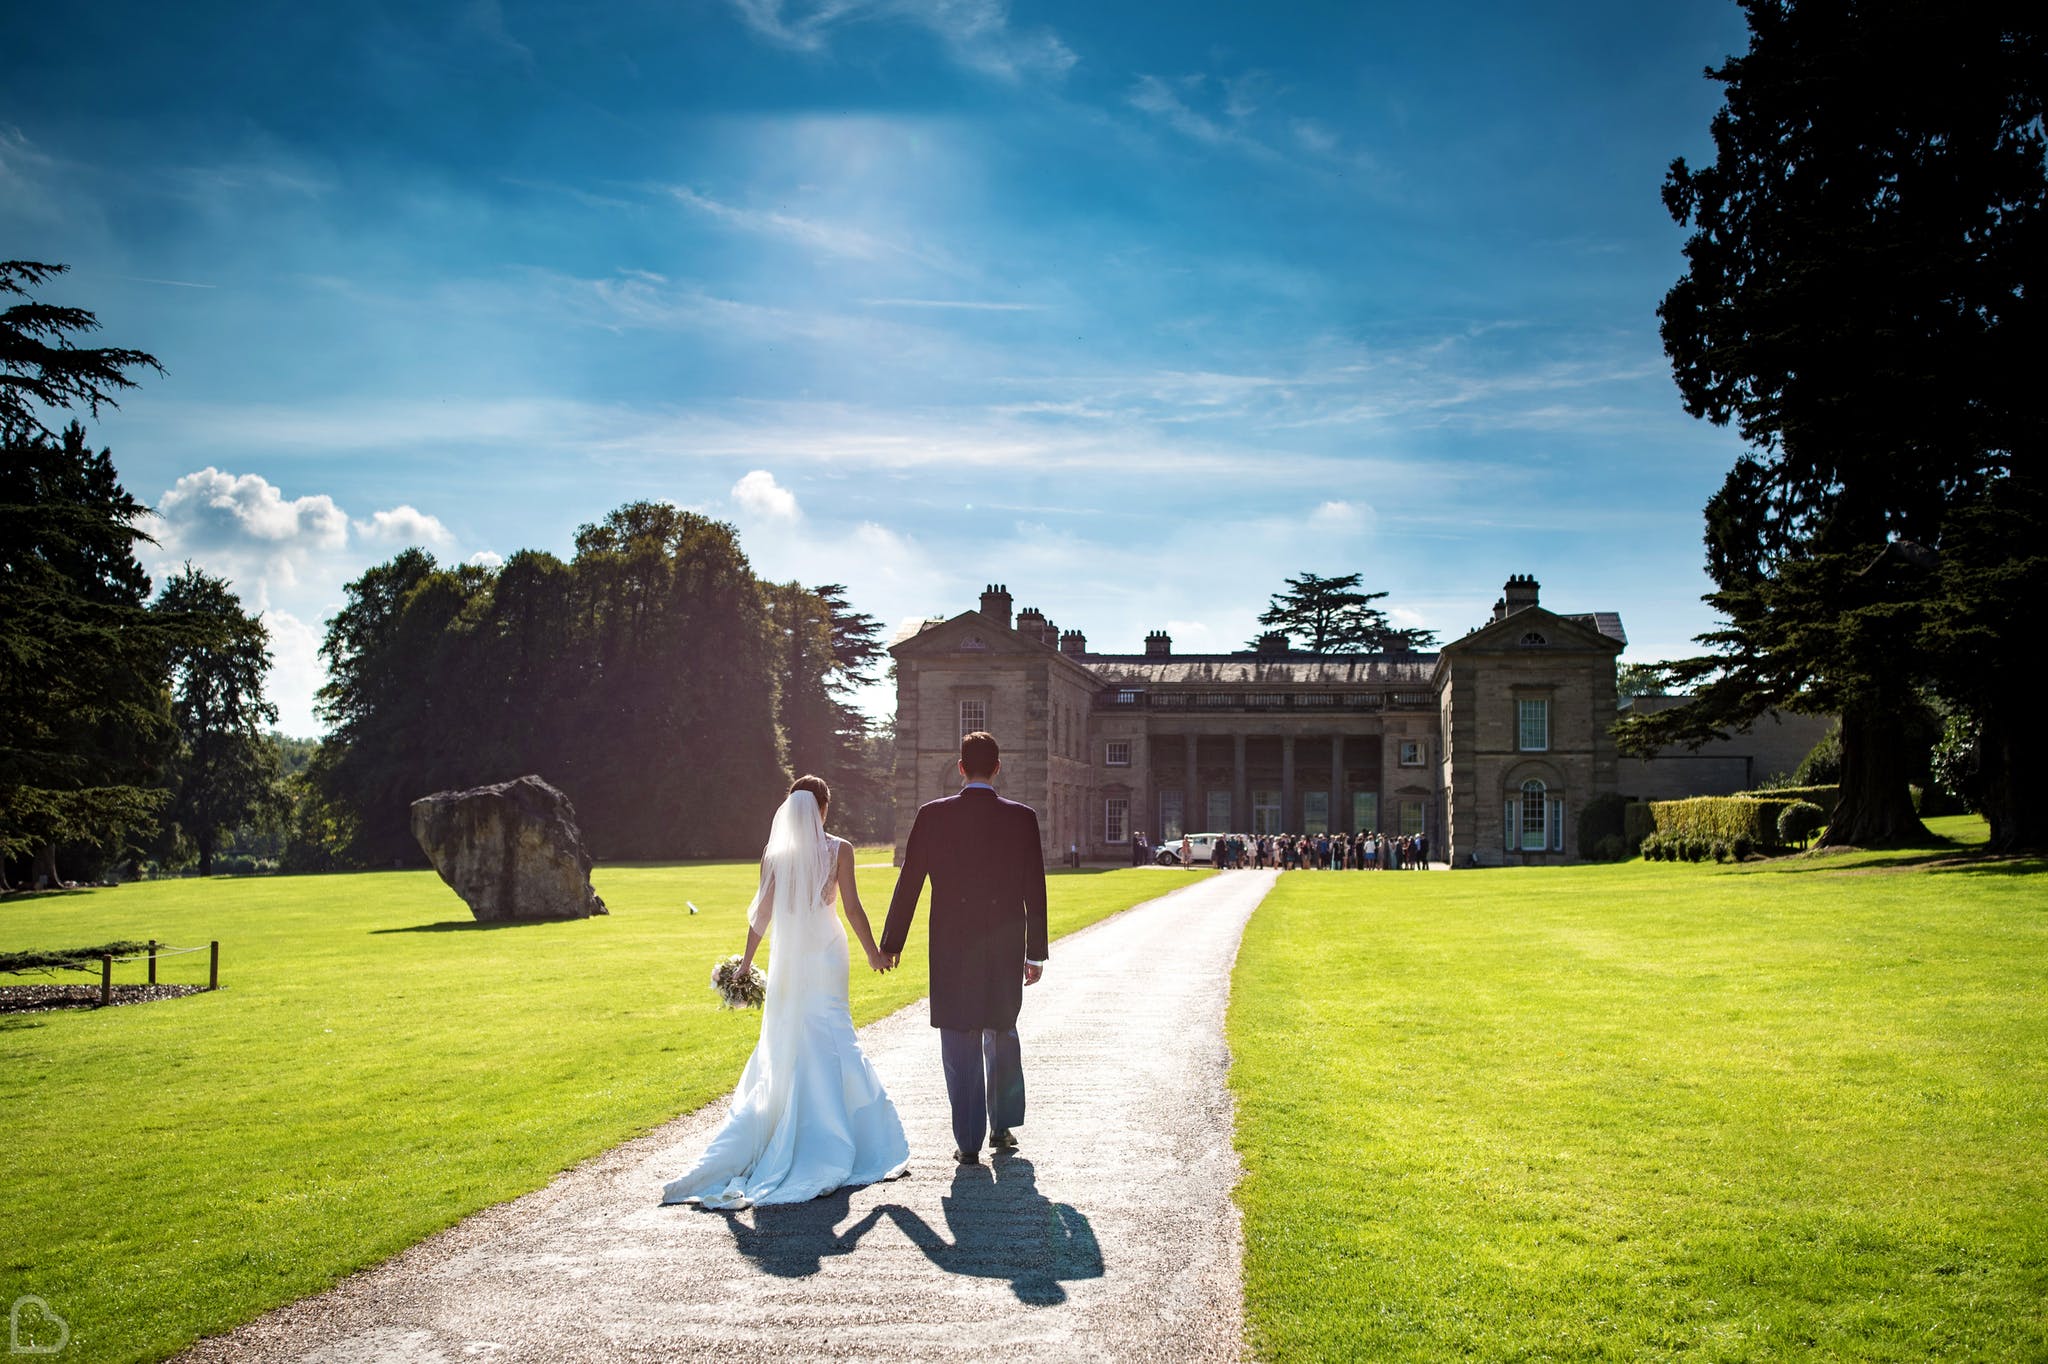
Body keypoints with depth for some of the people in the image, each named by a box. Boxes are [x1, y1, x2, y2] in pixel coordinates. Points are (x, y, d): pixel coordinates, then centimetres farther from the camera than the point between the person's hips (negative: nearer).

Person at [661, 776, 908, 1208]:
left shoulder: (774, 854, 0)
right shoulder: (839, 849, -6)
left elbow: (762, 912, 0)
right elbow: (851, 907, -6)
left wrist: (747, 959, 10)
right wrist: (872, 952, 5)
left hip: (787, 955, 2)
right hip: (826, 950, -2)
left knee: (783, 1044, 13)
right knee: (827, 1039, 2)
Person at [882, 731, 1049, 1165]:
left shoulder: (933, 815, -5)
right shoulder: (1021, 818, -3)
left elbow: (909, 883, -2)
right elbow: (1035, 890, -1)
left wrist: (891, 944, 7)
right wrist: (1036, 952, 7)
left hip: (952, 950, -1)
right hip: (1005, 950, 1)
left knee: (960, 1045, 6)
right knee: (1002, 1034, 20)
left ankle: (968, 1142, 8)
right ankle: (1003, 1127, 28)